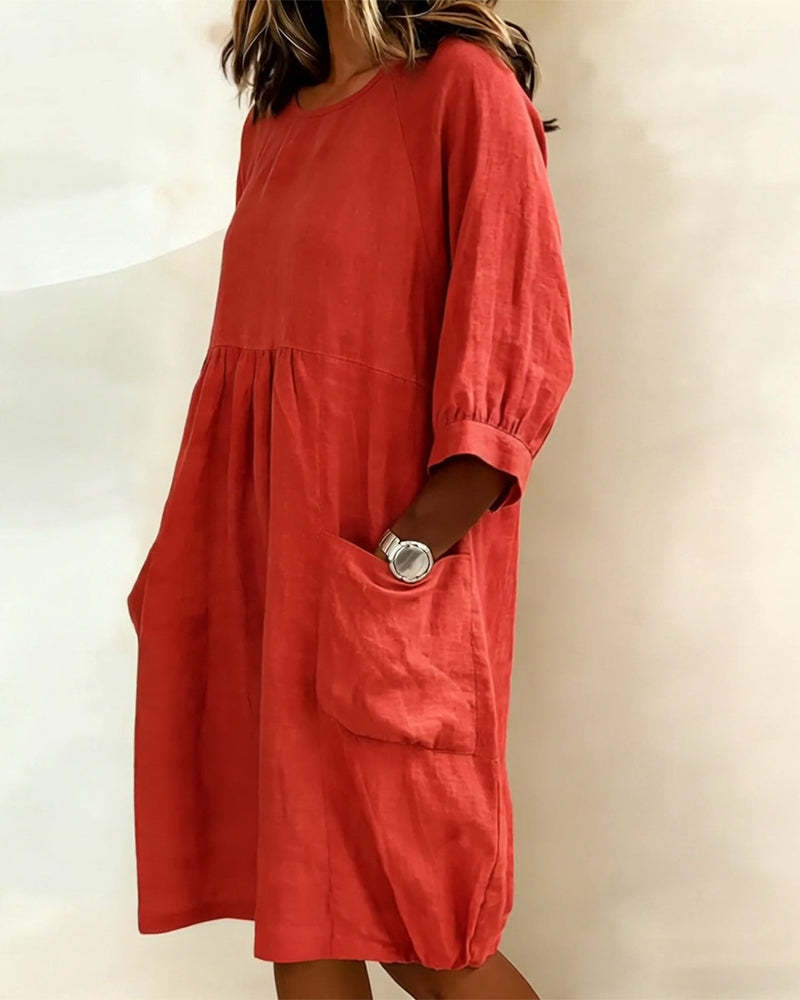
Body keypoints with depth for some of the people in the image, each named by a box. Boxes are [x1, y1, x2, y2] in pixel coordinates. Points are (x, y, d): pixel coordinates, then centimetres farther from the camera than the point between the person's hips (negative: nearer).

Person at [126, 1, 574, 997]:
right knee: (293, 887, 9)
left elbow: (523, 337, -12)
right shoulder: (273, 120, 17)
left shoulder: (461, 83, -4)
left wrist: (422, 541, -20)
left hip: (385, 528, -7)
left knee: (400, 903, -1)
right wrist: (192, 568, 15)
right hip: (267, 532, 7)